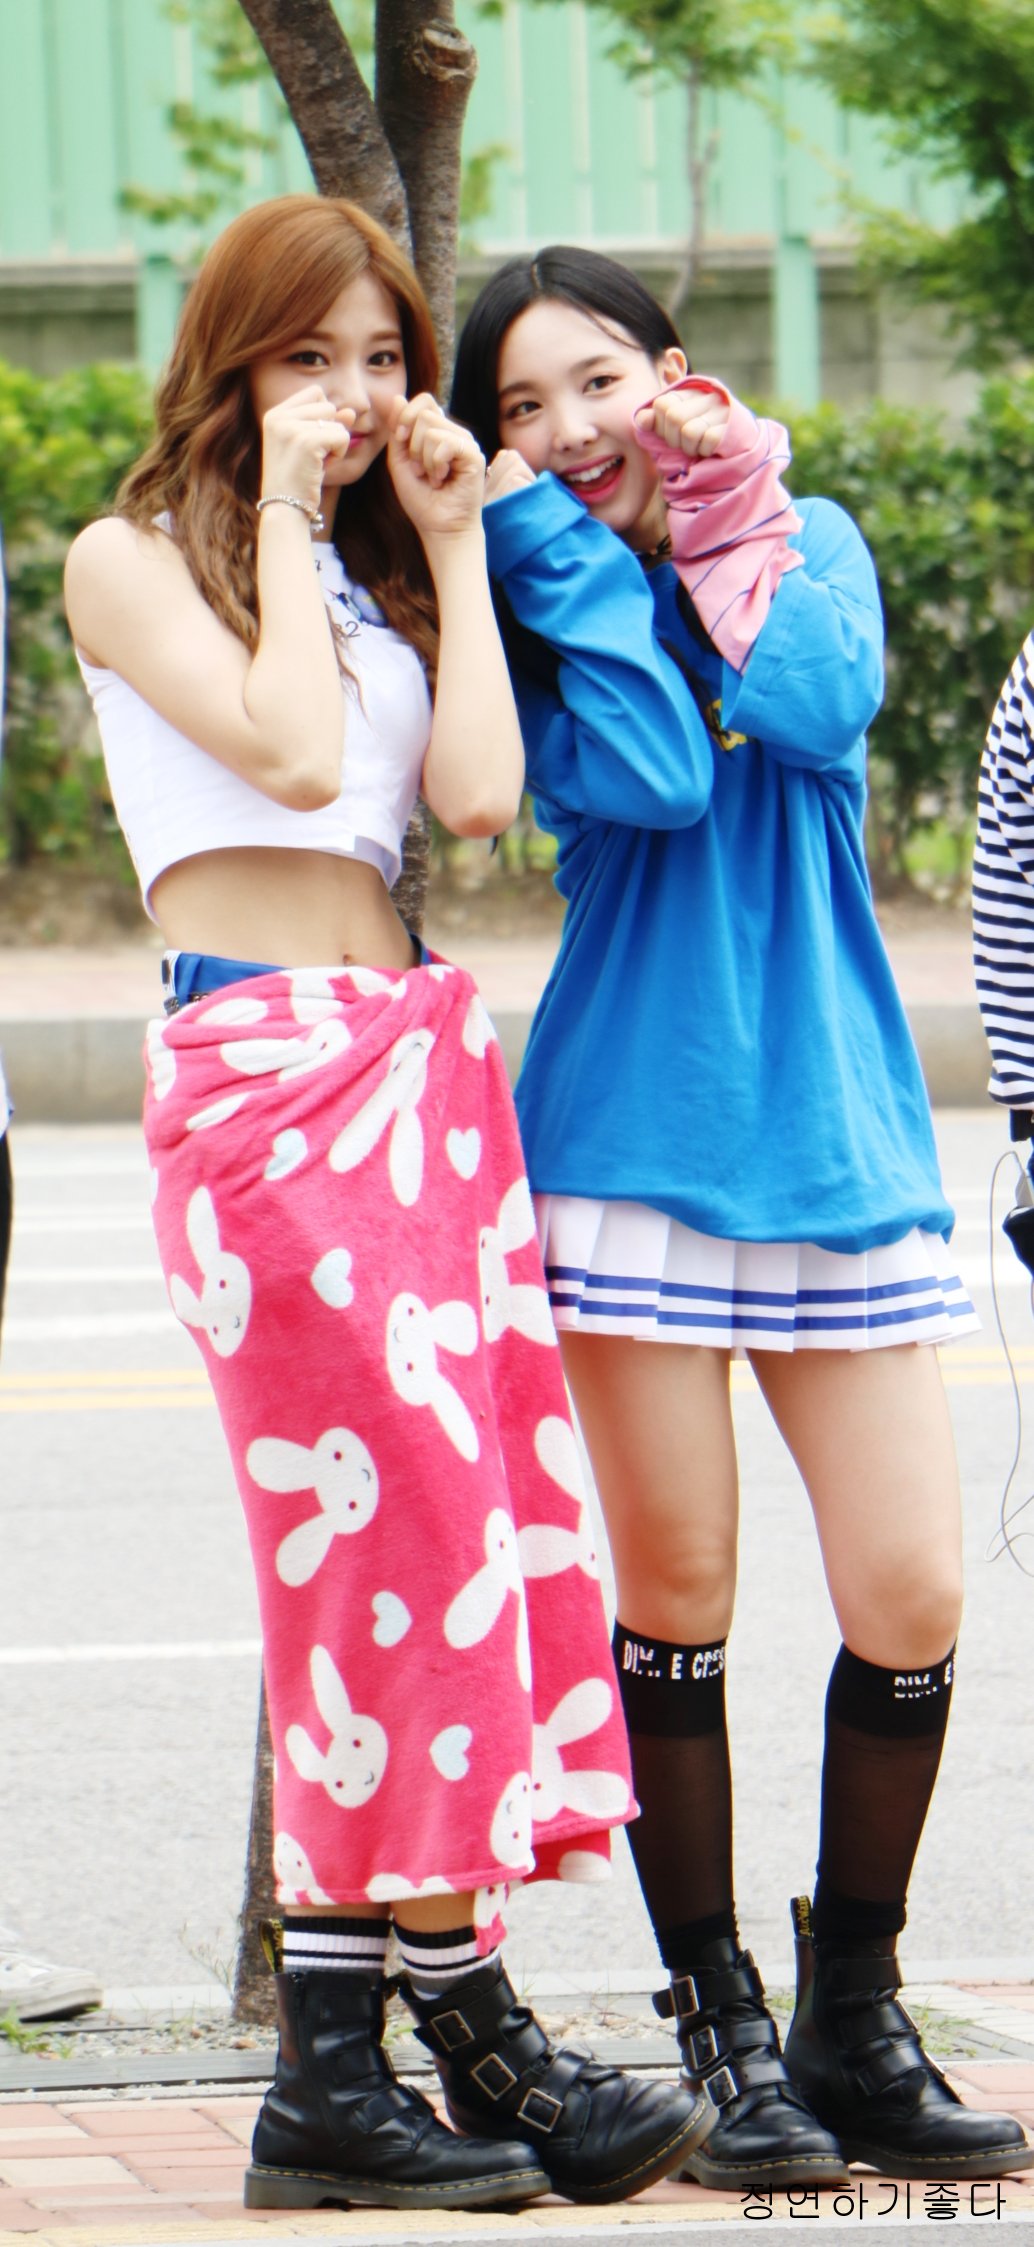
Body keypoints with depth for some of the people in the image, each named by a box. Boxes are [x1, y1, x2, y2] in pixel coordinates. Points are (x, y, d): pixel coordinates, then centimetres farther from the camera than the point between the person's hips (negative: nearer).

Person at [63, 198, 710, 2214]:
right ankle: (482, 2041, -9)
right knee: (404, 1523, -11)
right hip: (257, 1071, -6)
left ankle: (336, 2068, -3)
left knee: (462, 1518, -2)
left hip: (419, 1057, 6)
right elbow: (291, 749, -11)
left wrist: (450, 545, 7)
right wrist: (283, 505, -4)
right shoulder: (133, 560, 4)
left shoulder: (378, 577, 21)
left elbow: (476, 788, 4)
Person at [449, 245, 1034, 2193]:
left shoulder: (811, 545, 11)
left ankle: (856, 2021, 12)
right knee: (673, 1599, -1)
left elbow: (824, 708, -10)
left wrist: (707, 518, -5)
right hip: (634, 1139, -2)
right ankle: (725, 2033, 10)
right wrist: (566, 538, -9)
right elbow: (645, 778, -15)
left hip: (835, 1134, 2)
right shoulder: (533, 605, 4)